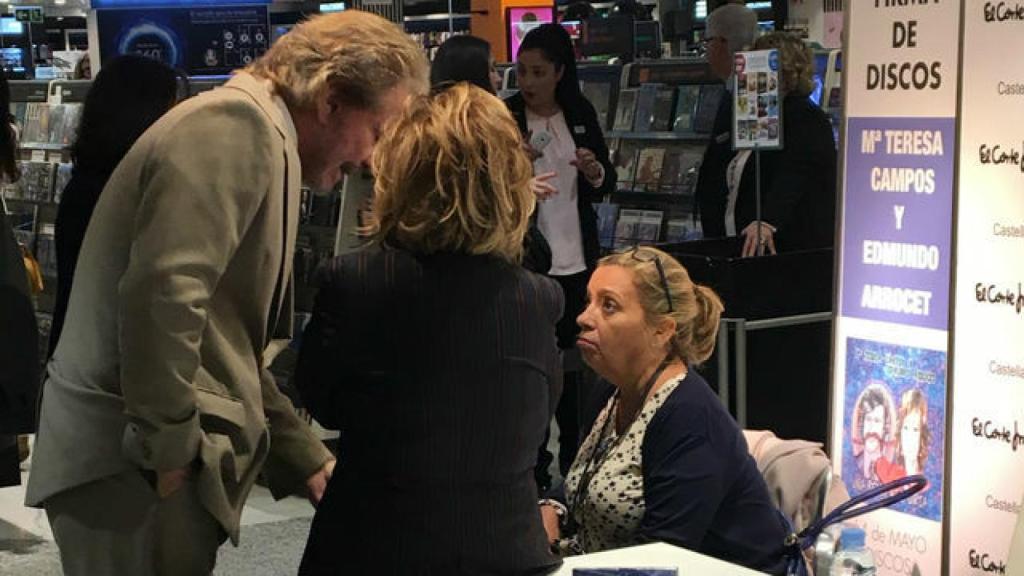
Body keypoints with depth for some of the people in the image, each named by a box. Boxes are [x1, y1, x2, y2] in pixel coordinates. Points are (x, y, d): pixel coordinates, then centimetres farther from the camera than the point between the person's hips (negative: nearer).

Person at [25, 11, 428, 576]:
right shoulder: (238, 124, -13)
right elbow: (162, 292, -27)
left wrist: (311, 462, 21)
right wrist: (170, 453, -19)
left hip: (154, 461, 10)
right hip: (132, 467, -10)